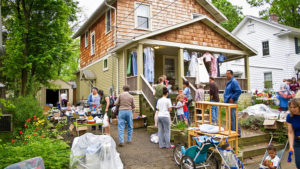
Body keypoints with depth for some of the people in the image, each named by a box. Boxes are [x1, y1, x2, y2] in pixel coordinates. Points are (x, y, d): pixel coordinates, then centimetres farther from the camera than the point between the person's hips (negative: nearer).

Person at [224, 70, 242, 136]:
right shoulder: (228, 82, 17)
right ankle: (238, 132, 23)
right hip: (228, 102, 10)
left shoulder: (234, 82, -13)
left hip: (232, 103, -10)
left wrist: (232, 98, -19)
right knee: (234, 118, 15)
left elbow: (239, 91, -21)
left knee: (232, 118, -6)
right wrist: (226, 99, 17)